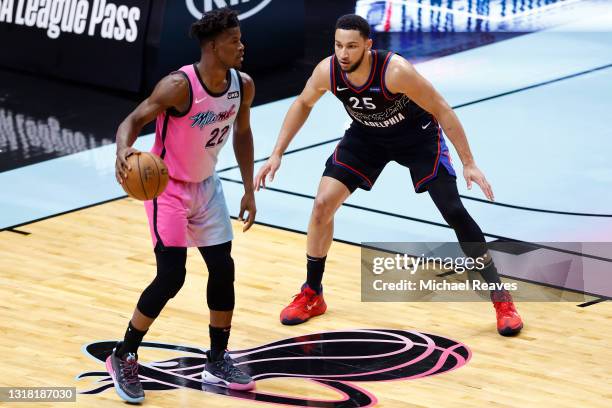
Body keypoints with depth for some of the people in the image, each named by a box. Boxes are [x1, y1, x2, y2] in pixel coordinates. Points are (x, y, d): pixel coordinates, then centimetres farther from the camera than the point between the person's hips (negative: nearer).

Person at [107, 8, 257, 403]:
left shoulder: (243, 85, -8)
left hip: (206, 185, 7)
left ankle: (218, 361, 22)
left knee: (223, 269, 7)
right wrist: (124, 151, -45)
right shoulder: (179, 86, -28)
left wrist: (249, 190, 8)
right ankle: (123, 358, 4)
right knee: (171, 277, -12)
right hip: (169, 188, -7)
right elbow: (133, 120, -23)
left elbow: (242, 133, 9)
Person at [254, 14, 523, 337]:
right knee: (323, 204, -6)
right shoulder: (327, 71, -24)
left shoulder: (395, 71, -38)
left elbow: (441, 109, -27)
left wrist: (468, 163, -26)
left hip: (417, 134, -4)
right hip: (366, 136, 4)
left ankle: (501, 298, 0)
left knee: (454, 212, -11)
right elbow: (303, 104, -1)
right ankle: (311, 295, 11)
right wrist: (277, 154, -3)